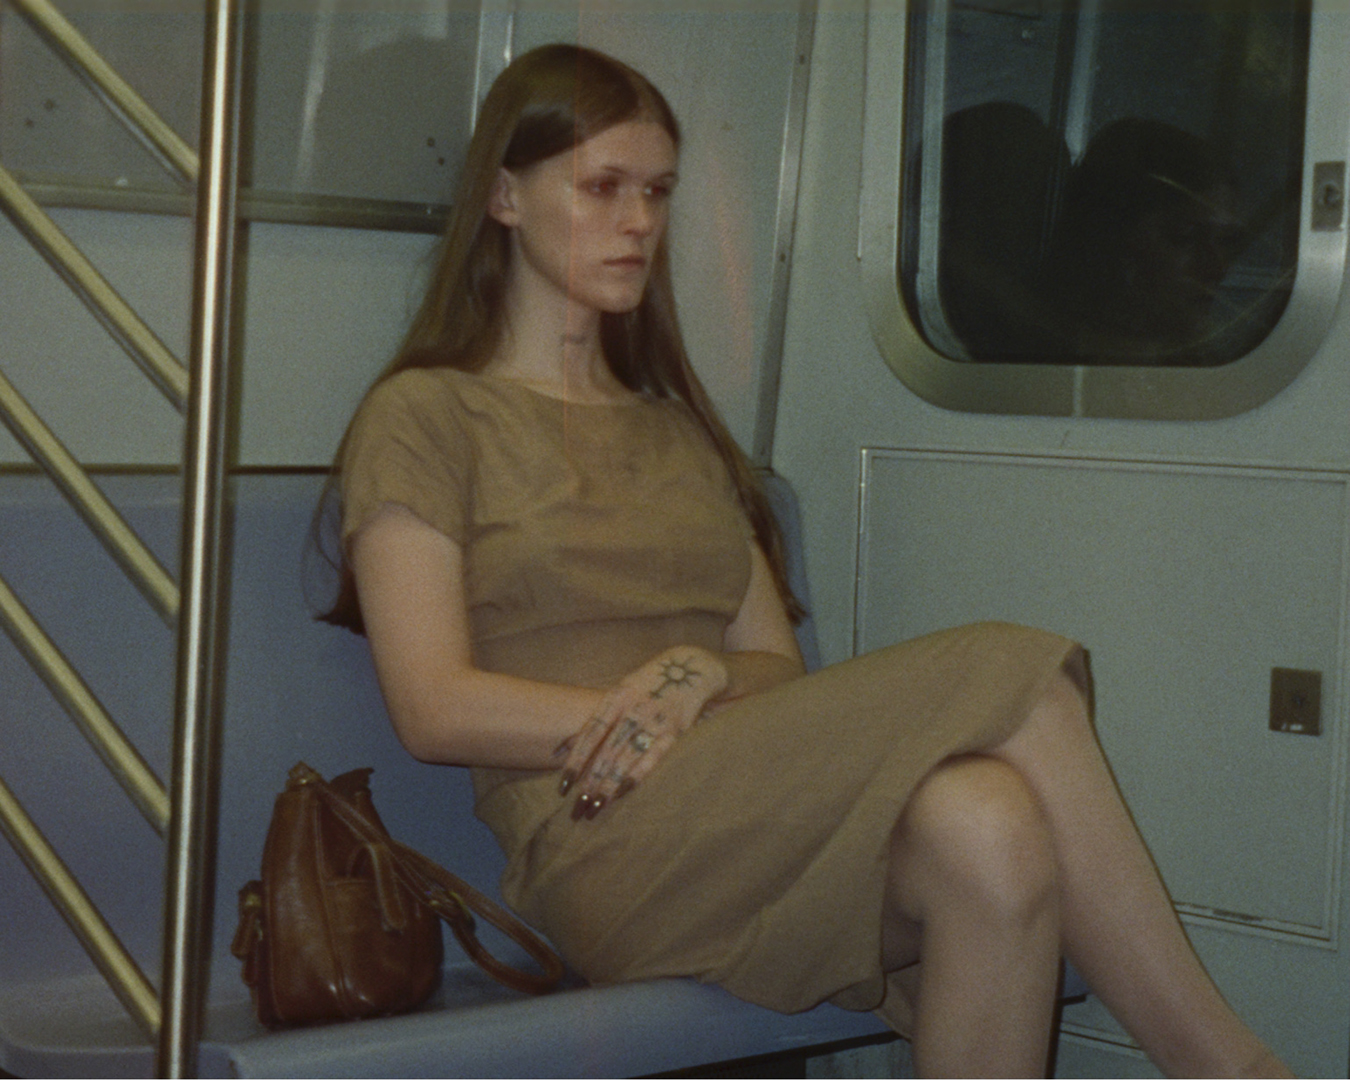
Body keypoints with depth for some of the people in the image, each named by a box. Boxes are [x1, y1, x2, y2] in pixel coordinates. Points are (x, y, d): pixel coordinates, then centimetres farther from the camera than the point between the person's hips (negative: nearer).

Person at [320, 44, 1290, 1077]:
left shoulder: (679, 433, 29)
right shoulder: (424, 417, 8)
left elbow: (779, 667, 18)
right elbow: (437, 707, -4)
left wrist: (703, 678, -6)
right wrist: (633, 717, -13)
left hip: (766, 838, 6)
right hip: (606, 843, -5)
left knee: (991, 824, -31)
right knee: (1011, 675, -25)